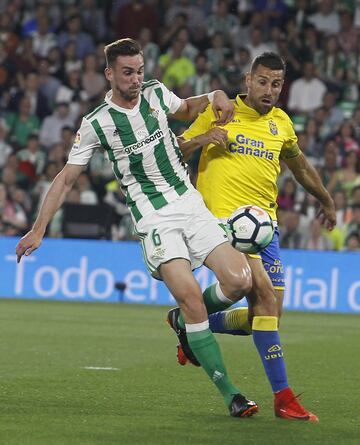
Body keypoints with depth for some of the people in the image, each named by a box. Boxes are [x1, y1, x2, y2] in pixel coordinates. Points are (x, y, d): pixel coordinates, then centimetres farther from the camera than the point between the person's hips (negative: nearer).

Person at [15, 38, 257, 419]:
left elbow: (186, 109, 30)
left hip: (192, 205, 4)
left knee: (238, 281, -12)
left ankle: (184, 320, 19)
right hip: (155, 222, -4)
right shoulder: (95, 124, -3)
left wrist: (215, 96, 9)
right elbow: (66, 178, 4)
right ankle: (229, 394, -16)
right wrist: (38, 230, 0)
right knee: (191, 297, -22)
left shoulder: (156, 93, 7)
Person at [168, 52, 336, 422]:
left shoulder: (281, 123, 14)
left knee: (263, 317, 1)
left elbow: (299, 166, 33)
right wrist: (203, 139, -14)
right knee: (265, 296, -23)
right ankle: (282, 396, -21)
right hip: (224, 217, -6)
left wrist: (326, 201, 44)